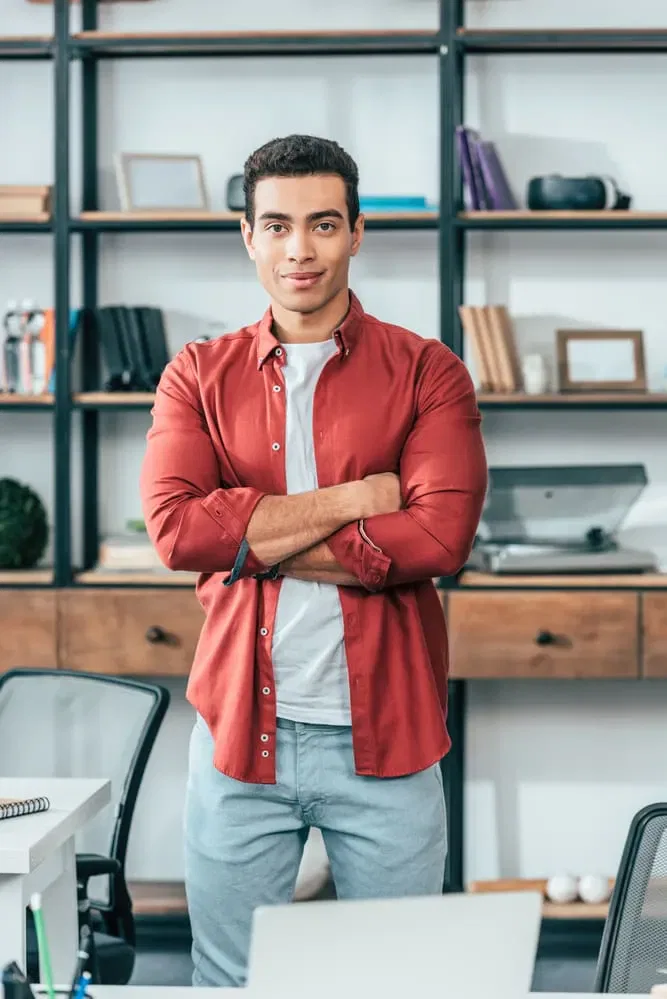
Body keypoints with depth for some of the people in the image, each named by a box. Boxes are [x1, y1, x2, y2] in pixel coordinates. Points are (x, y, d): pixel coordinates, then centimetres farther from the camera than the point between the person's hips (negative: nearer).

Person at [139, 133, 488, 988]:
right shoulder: (198, 377, 6)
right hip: (239, 728, 1)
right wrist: (355, 498, -12)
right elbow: (174, 525, -11)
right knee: (229, 980, 9)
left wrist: (256, 543, -13)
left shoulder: (427, 373, 2)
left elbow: (441, 534, -14)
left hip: (384, 736, -1)